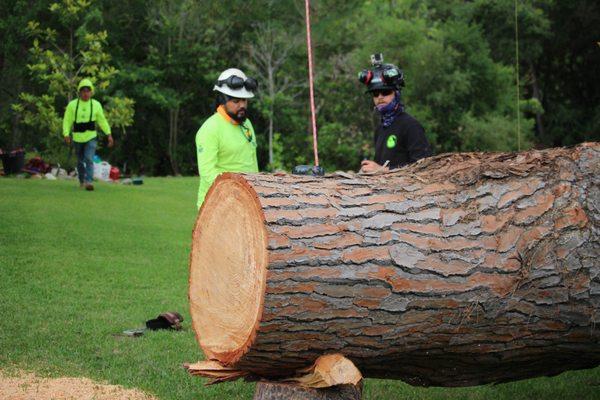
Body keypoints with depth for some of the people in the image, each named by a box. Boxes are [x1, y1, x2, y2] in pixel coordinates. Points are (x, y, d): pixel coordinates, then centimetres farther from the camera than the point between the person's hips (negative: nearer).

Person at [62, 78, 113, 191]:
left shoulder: (96, 105, -1)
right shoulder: (72, 105, -4)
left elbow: (102, 120, 7)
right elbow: (67, 121, -4)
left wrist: (109, 134, 1)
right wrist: (66, 134, -19)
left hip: (91, 137, -1)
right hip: (77, 138, 1)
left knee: (89, 159, -18)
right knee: (80, 161, 14)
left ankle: (88, 181, -25)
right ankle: (82, 180, 34)